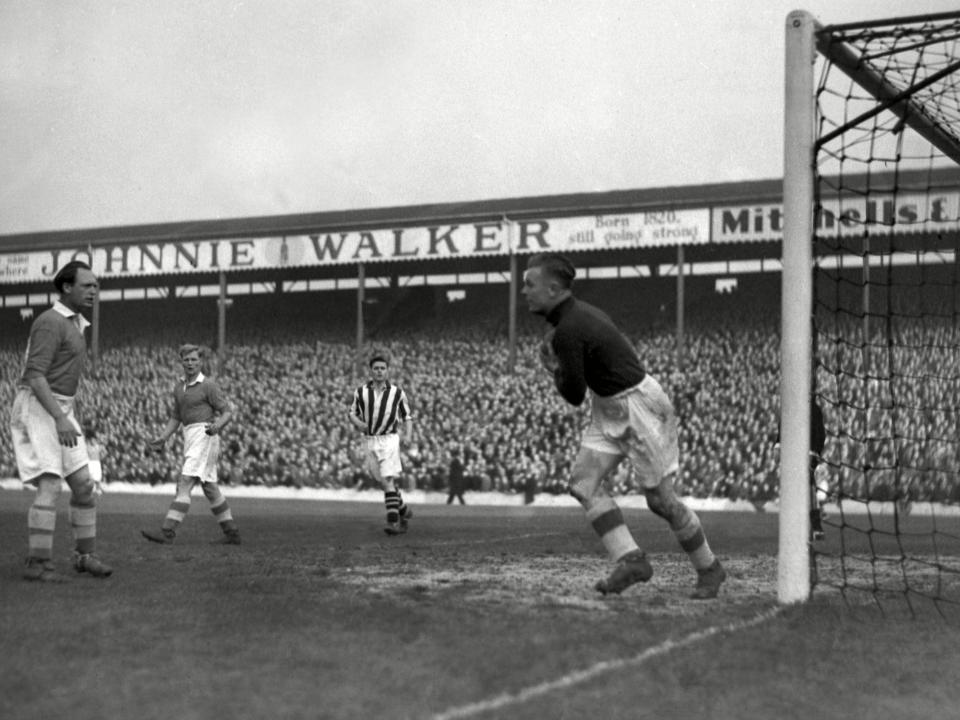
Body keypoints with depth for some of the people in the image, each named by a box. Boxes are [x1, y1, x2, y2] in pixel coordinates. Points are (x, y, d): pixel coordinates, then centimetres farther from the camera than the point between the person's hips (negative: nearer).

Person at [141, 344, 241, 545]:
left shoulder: (209, 385, -6)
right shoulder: (179, 386, 15)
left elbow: (227, 411, -7)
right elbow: (175, 418, 19)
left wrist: (218, 425, -27)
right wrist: (162, 439, 6)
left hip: (204, 436, -9)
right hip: (189, 437, 9)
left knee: (185, 483, -16)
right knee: (210, 488, 13)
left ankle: (167, 532, -21)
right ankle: (232, 533, 21)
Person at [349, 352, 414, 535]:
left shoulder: (397, 392, -1)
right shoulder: (361, 392, 3)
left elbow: (406, 417, 10)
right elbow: (352, 412, 13)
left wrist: (401, 432, -2)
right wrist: (358, 423, -7)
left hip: (389, 439, -3)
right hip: (369, 440, 3)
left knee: (389, 480, -16)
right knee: (383, 483, 8)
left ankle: (393, 522, -18)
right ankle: (403, 511, 29)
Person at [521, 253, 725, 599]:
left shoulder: (567, 330, -23)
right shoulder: (581, 311, 6)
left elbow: (574, 395, -19)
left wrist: (554, 370, 1)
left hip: (638, 406, -10)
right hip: (609, 408, 10)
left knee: (660, 499, 0)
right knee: (583, 482, -3)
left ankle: (709, 568, 18)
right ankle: (630, 559, -5)